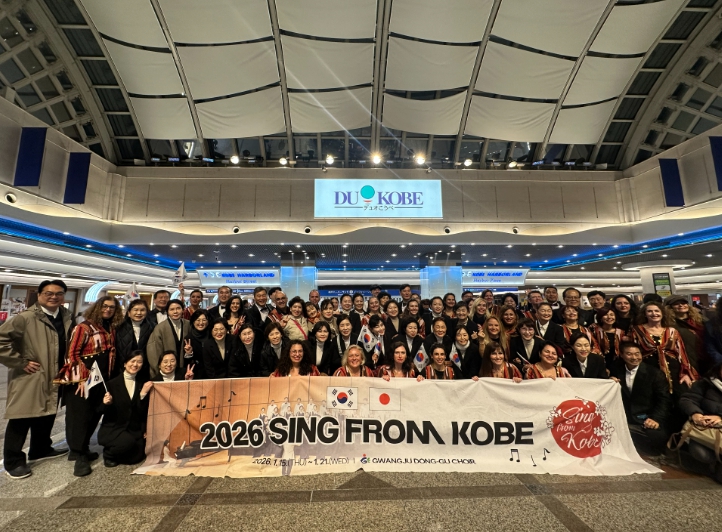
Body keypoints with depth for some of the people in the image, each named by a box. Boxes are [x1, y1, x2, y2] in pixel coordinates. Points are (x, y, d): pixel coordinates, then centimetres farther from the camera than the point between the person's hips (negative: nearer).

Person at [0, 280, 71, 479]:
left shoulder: (66, 318, 4)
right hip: (28, 378, -6)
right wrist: (20, 362, -18)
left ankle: (41, 449, 38)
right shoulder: (26, 317, -16)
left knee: (47, 416, 20)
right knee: (20, 420, 4)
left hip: (54, 378, 6)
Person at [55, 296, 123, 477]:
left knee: (94, 415, 13)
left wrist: (109, 376, 9)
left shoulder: (111, 329, 8)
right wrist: (82, 378, -18)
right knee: (80, 416, 3)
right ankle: (80, 456, 14)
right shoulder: (84, 327, -11)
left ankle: (80, 449, 30)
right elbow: (72, 353, -13)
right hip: (83, 380, -6)